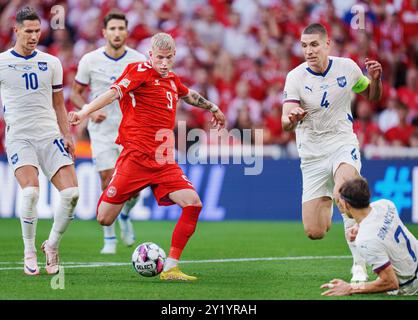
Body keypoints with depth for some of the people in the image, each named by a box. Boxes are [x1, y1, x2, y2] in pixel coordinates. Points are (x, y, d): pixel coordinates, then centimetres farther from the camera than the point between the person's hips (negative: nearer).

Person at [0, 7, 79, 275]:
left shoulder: (51, 63, 12)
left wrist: (67, 136, 9)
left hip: (50, 135, 3)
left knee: (71, 192, -13)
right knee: (31, 191, -26)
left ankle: (52, 246, 9)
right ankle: (30, 253, -8)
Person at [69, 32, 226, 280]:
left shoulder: (172, 80, 16)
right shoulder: (141, 71, -4)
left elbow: (190, 96, 39)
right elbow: (115, 92, -21)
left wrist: (214, 108, 55)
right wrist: (85, 112, -36)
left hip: (164, 162, 6)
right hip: (136, 157, -6)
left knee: (193, 204, -13)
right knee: (104, 219, -8)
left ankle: (170, 268, -5)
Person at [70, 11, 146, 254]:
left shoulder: (139, 60, -2)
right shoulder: (90, 60, -4)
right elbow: (76, 92, 5)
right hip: (102, 131, -1)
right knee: (108, 185, -7)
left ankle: (125, 216, 29)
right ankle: (109, 238, 8)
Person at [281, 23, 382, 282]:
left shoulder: (347, 67, -3)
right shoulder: (296, 77, -9)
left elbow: (372, 96, 15)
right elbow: (286, 123, -19)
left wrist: (375, 79, -8)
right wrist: (292, 118, -43)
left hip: (343, 144, -1)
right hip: (312, 154, 1)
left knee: (343, 189, -36)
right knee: (314, 232, -5)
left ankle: (360, 265, -28)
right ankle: (326, 206, 35)